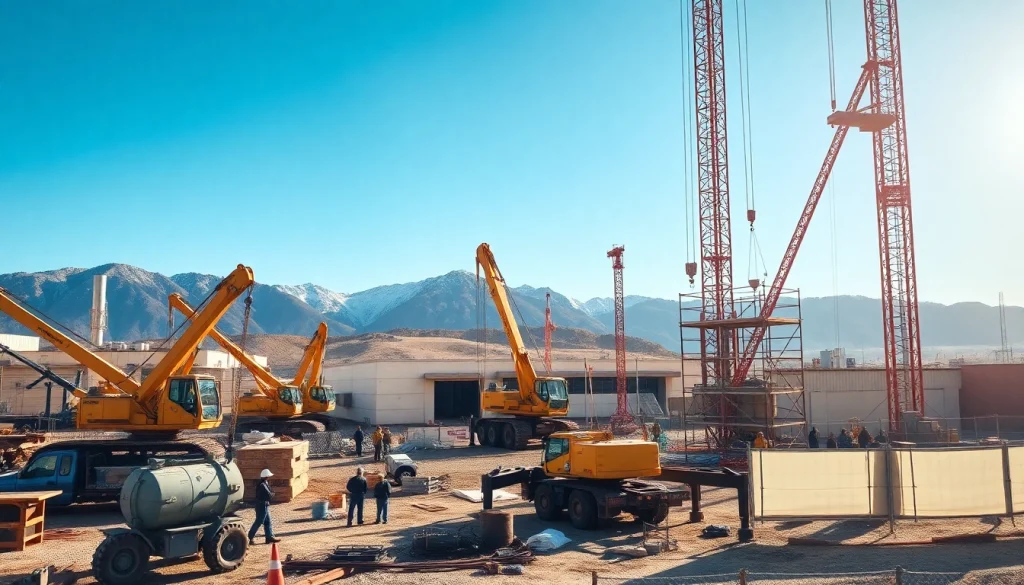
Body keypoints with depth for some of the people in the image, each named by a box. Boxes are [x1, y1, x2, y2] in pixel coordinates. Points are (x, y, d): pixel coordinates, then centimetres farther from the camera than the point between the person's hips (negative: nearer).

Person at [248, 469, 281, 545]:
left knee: (267, 522, 12)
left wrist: (271, 493, -10)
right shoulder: (262, 485, -21)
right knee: (259, 522, -3)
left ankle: (270, 537, 16)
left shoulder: (264, 484, 11)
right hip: (262, 506, -10)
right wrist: (272, 494, -3)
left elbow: (269, 492, 11)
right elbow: (269, 495, -23)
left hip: (264, 505, 10)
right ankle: (251, 537, 5)